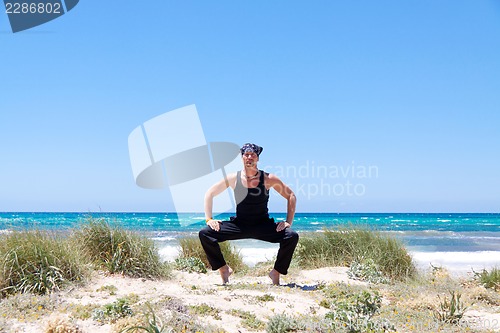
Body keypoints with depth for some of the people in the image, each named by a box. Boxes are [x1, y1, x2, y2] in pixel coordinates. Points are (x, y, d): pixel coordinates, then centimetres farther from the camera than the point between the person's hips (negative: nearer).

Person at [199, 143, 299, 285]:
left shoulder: (268, 179, -8)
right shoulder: (233, 178, -4)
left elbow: (291, 196, 0)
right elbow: (210, 193, 6)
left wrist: (288, 222, -8)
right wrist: (209, 219, -3)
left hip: (263, 226, -1)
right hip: (238, 224, 1)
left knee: (292, 236, -25)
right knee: (205, 233, -18)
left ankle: (276, 272, -2)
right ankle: (224, 269, 2)